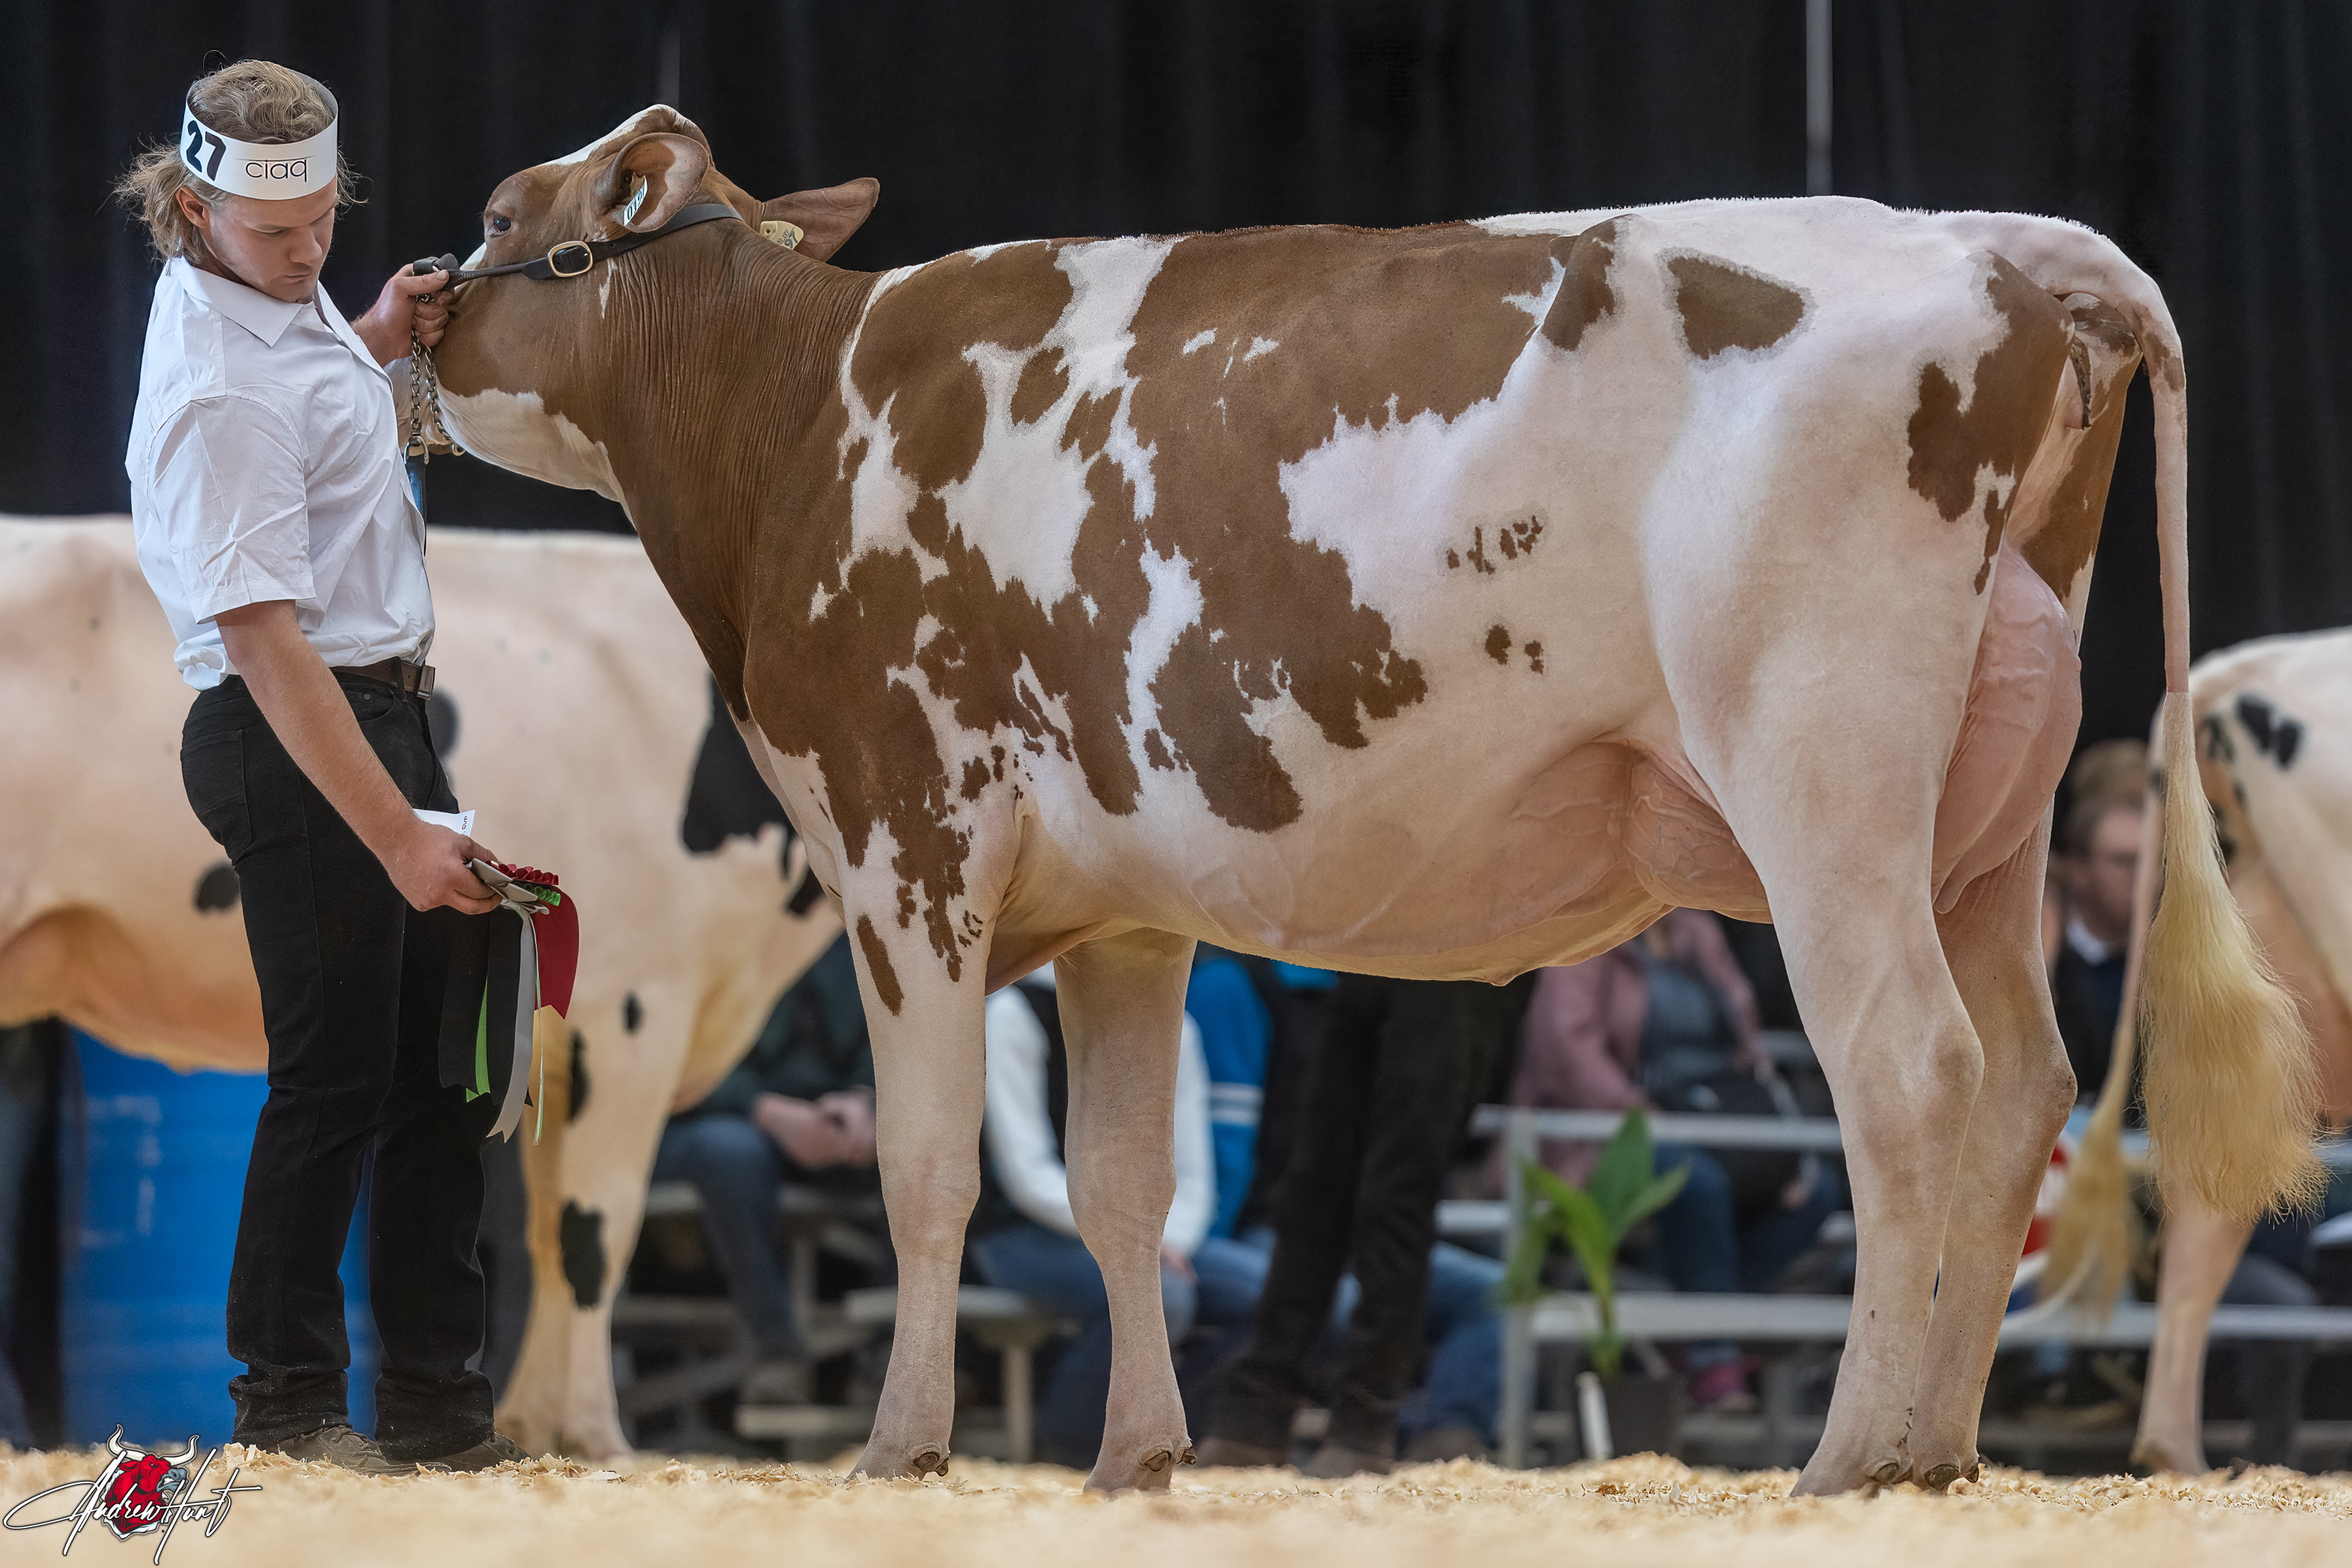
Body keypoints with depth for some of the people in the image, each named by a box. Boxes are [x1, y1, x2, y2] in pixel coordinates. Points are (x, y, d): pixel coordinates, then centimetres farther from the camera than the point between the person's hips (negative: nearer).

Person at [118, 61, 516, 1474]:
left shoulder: (272, 296, 6)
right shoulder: (223, 388, -23)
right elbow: (262, 637, -28)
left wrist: (378, 345, 11)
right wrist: (397, 837, -31)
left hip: (380, 712, 10)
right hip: (295, 738, -10)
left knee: (446, 1066, 12)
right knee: (335, 1077, -3)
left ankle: (440, 1398, 18)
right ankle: (289, 1408, 8)